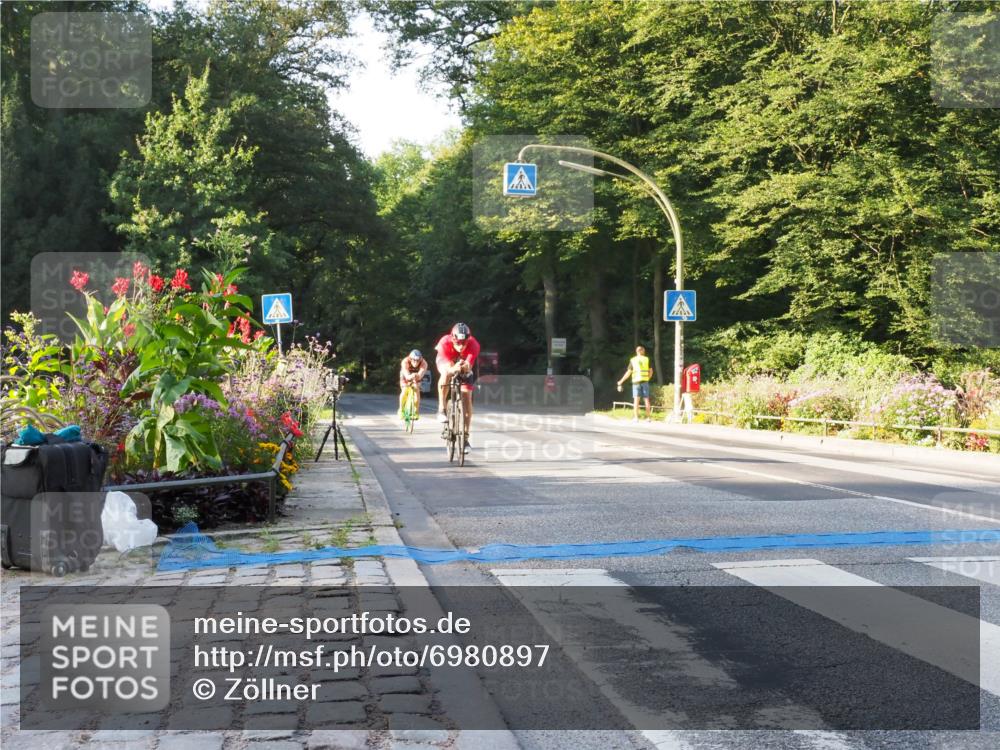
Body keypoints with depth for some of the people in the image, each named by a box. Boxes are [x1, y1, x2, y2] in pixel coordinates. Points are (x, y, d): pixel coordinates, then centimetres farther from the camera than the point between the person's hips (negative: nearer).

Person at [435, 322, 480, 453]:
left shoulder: (473, 345, -36)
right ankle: (441, 410, -22)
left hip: (464, 368, 1)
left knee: (467, 399, -9)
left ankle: (465, 437, -1)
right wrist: (454, 368, -68)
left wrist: (465, 367, -65)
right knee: (446, 374, -38)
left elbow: (469, 366, -43)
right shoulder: (445, 343, -39)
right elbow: (447, 368, -46)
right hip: (446, 363, -1)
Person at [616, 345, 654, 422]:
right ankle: (648, 417, 9)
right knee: (646, 399, 7)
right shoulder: (647, 359, 6)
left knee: (636, 400, -2)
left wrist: (621, 382, 6)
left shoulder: (633, 360, 2)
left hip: (636, 381, -1)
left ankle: (636, 417, -9)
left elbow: (628, 373, -1)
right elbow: (651, 371, 9)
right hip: (645, 381, 1)